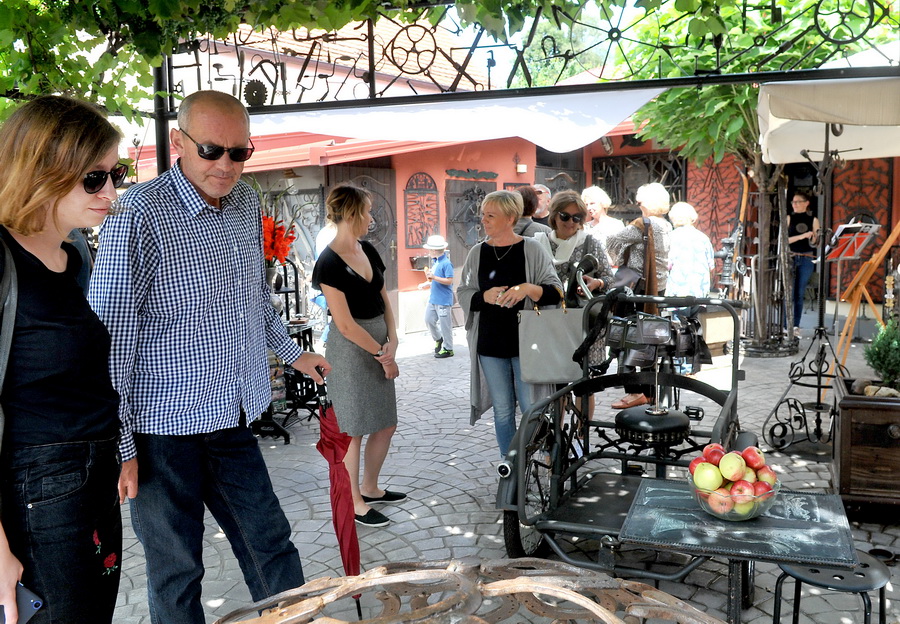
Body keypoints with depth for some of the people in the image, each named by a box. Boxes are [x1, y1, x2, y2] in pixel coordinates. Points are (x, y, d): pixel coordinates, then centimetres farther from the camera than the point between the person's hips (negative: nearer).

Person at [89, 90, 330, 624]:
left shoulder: (247, 204, 6)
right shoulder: (138, 215, -15)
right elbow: (110, 336, -14)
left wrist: (292, 352, 31)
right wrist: (118, 445, -14)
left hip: (234, 421, 6)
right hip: (166, 431, -6)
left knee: (272, 549, 14)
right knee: (176, 571, 9)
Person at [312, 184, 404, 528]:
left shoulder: (368, 250, 8)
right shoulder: (330, 263, -16)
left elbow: (384, 301, 10)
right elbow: (345, 324, -18)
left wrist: (392, 342, -3)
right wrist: (381, 353, -11)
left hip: (379, 344, 8)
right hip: (350, 348, -8)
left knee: (386, 424, 14)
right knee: (353, 429, 4)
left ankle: (370, 488, 33)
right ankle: (354, 503, 19)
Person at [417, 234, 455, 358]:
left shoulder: (446, 263, -17)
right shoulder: (435, 262, 10)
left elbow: (449, 281, -21)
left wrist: (434, 277, -25)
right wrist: (426, 284, 14)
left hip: (443, 300, -9)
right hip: (433, 298, 9)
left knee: (445, 324, 0)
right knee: (429, 320, 13)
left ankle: (448, 349, 11)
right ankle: (438, 339, 35)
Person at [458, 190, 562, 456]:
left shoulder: (532, 249, -3)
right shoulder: (477, 252, 7)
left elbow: (555, 292, -5)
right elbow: (463, 294, 9)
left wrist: (528, 289, -24)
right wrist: (484, 297, -12)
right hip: (490, 345, 3)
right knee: (502, 412, 11)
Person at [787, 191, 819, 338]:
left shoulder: (813, 220, 6)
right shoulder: (789, 218, 4)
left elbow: (814, 244, 5)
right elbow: (784, 239, -5)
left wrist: (813, 237, -17)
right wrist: (801, 236, -18)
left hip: (806, 259, 1)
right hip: (790, 258, -1)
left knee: (800, 294, 4)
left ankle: (796, 326, 10)